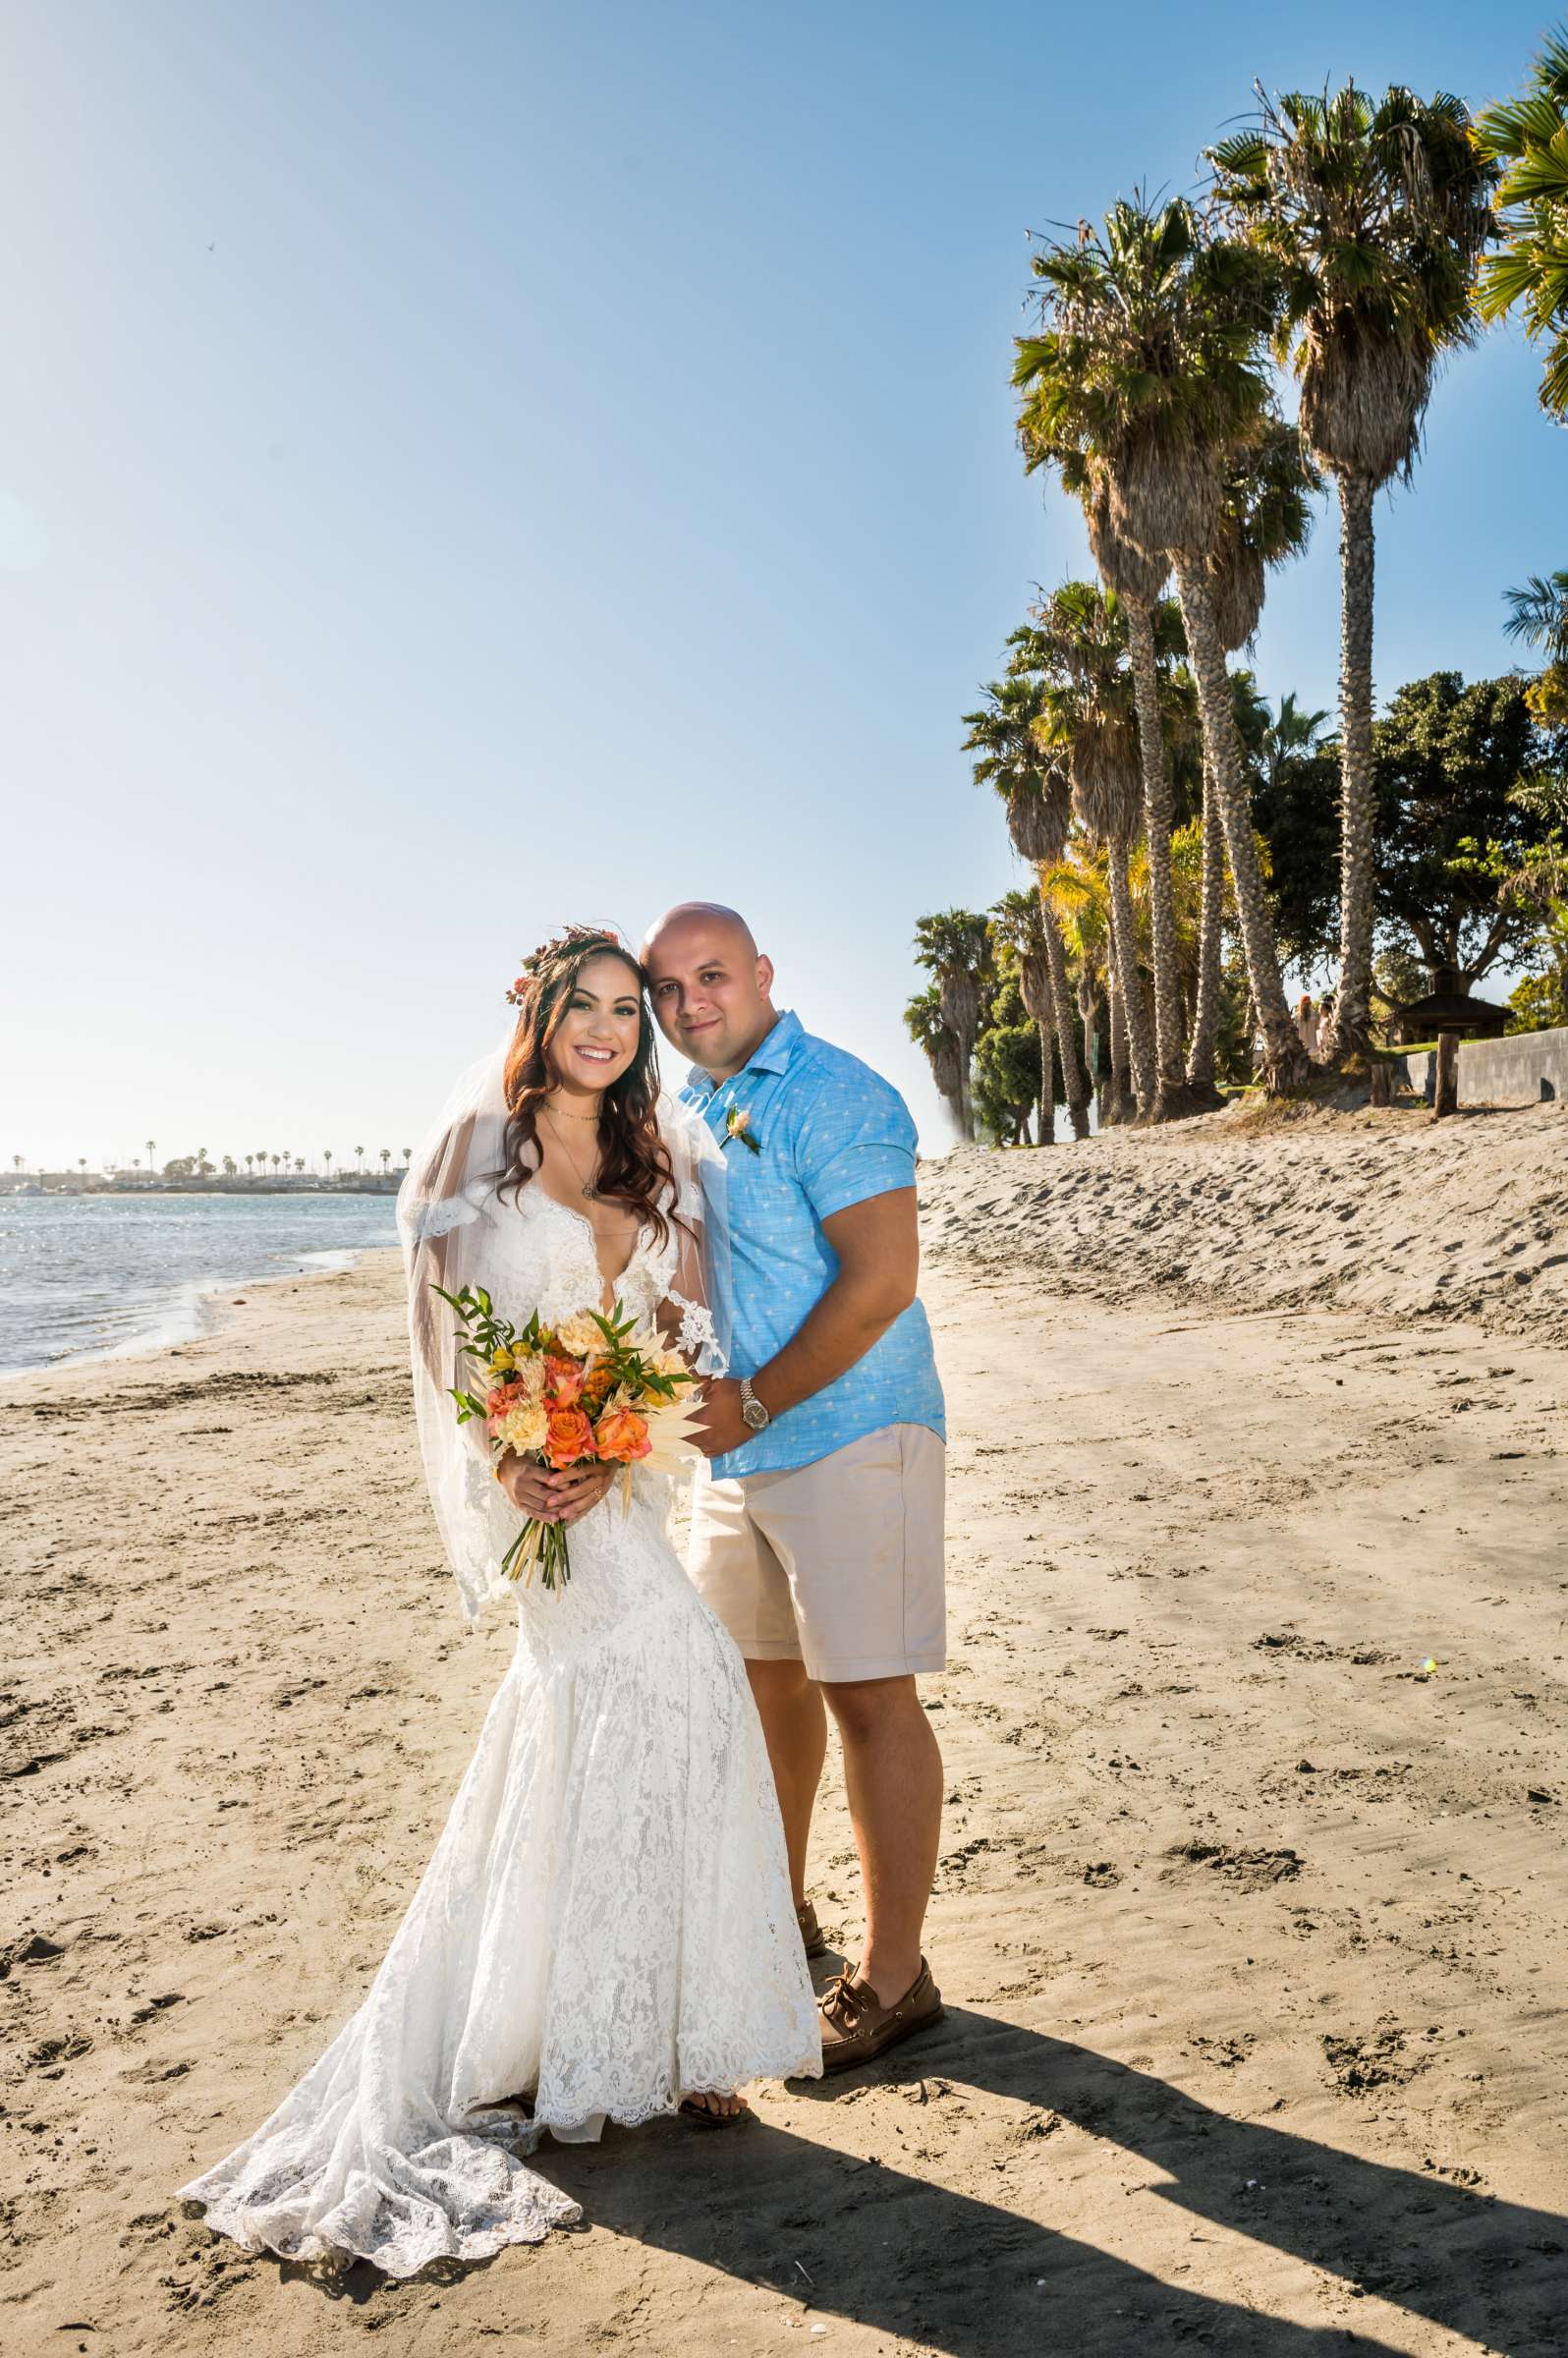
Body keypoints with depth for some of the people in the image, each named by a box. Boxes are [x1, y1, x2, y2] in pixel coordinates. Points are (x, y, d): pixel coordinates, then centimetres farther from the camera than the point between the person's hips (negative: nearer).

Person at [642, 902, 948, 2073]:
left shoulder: (838, 1097, -14)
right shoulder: (684, 1108, 12)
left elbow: (880, 1282, -21)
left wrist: (752, 1402, -18)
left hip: (845, 1438, -9)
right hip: (734, 1446, 9)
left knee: (869, 1698, -2)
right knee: (761, 1674, 19)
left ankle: (893, 1977, 11)